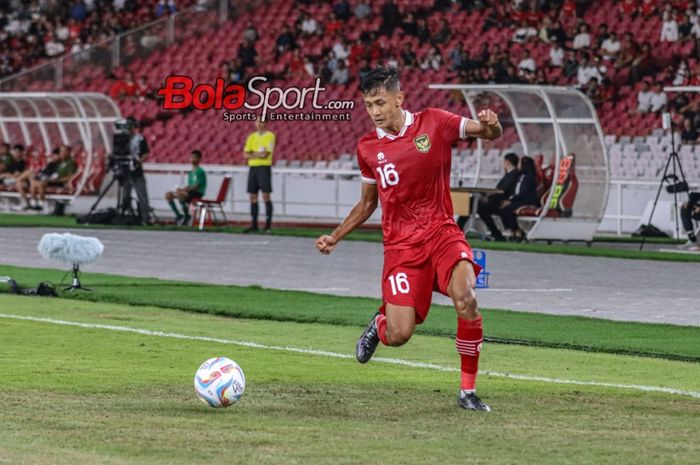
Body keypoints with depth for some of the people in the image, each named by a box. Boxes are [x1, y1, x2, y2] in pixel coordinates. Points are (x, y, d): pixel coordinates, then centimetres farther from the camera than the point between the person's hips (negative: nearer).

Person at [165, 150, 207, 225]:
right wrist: (181, 189, -3)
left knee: (179, 194, -36)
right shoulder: (191, 172, 19)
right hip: (190, 192, 9)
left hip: (198, 193, -9)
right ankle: (179, 215, 2)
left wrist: (182, 190, -19)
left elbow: (196, 186, -16)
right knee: (168, 195, -1)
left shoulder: (200, 172, -9)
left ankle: (186, 215, -21)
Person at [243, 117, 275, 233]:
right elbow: (246, 154, 7)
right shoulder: (252, 136, 14)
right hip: (253, 167, 6)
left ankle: (268, 224, -8)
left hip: (264, 167, -6)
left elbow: (265, 154, -12)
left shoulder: (270, 136, -3)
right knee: (253, 196, 4)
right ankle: (254, 225, 7)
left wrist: (253, 154, -1)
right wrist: (258, 154, -8)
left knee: (266, 195, -10)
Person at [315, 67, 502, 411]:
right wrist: (335, 237, 10)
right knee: (399, 336, -12)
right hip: (400, 244, 1)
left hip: (441, 232, -1)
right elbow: (368, 203, 20)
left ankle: (468, 390, -14)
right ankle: (381, 323, 30)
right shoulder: (368, 149, 6)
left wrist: (490, 124, -19)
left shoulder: (434, 123, 0)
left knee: (465, 297, -30)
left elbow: (491, 134, 5)